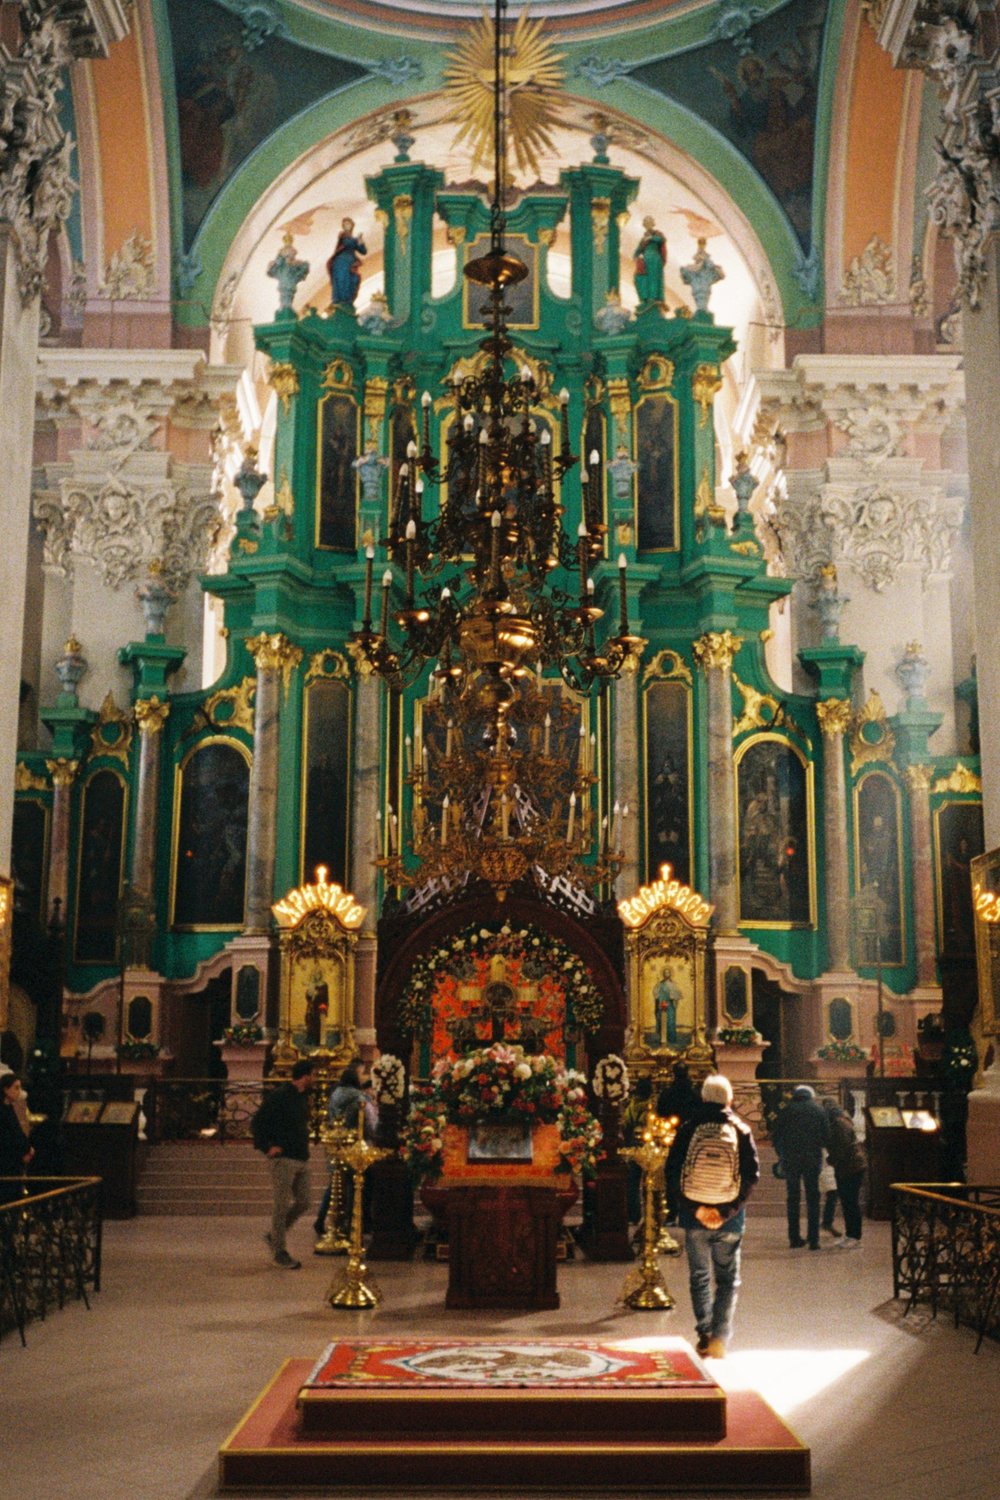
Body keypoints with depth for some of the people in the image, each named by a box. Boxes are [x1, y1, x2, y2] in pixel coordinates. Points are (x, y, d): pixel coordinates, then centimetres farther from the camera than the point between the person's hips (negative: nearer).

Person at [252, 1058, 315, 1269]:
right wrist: (267, 1147, -14)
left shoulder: (302, 1097, 14)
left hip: (301, 1158, 8)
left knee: (302, 1202, 9)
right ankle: (279, 1252, 6)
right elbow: (259, 1121, -12)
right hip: (284, 1158, -8)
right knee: (283, 1206, -3)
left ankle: (275, 1236, 25)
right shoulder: (279, 1096, -13)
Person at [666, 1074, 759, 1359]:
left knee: (699, 1277, 14)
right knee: (728, 1279, 11)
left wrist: (694, 1208, -7)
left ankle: (705, 1334, 9)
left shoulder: (689, 1128, -4)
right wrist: (728, 1211, -9)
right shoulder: (741, 1130, -3)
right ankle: (719, 1338, 0)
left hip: (694, 1217, 0)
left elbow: (672, 1172, -8)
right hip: (729, 1218, 0)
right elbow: (751, 1175, -9)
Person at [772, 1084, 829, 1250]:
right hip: (812, 1158, 0)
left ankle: (795, 1238, 8)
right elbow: (826, 1136, 2)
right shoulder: (818, 1109, 4)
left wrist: (781, 1155, 14)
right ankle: (813, 1240, 0)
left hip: (790, 1159, 0)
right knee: (813, 1199, 5)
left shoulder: (787, 1110, 4)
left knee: (793, 1198, 10)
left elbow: (776, 1135, 1)